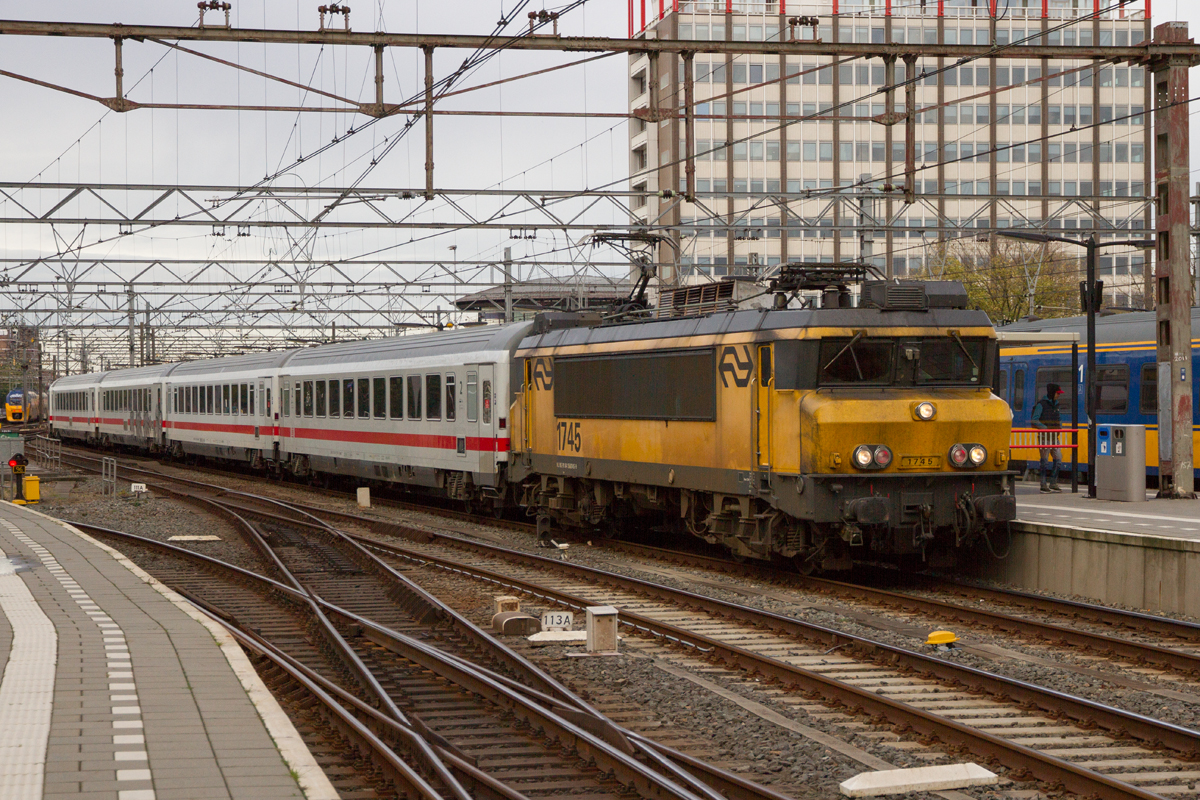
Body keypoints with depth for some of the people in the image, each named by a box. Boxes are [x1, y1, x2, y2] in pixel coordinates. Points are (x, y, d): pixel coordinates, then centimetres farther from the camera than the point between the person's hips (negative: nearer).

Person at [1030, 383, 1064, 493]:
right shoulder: (1041, 404, -7)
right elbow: (1034, 420, -12)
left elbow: (1059, 419, 26)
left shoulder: (1056, 405, 16)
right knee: (1045, 461, -5)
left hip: (1054, 437, 7)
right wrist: (1046, 428, -20)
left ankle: (1053, 484, 10)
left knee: (1058, 459, 2)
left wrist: (1059, 427, 5)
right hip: (1044, 437, -7)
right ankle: (1044, 486, -1)